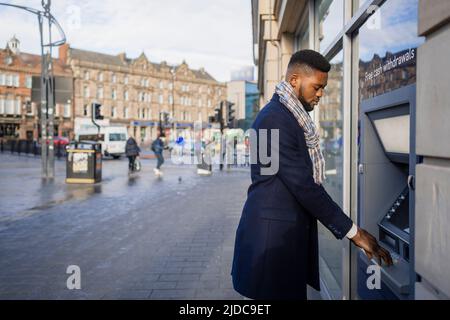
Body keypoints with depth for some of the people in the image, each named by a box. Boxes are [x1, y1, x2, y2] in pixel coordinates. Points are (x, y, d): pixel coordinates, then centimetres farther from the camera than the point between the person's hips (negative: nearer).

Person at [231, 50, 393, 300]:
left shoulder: (294, 118, 14)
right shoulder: (275, 119, -18)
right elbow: (303, 184, -21)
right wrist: (352, 231, -17)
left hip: (292, 232, 10)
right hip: (273, 235, -10)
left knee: (293, 293, 15)